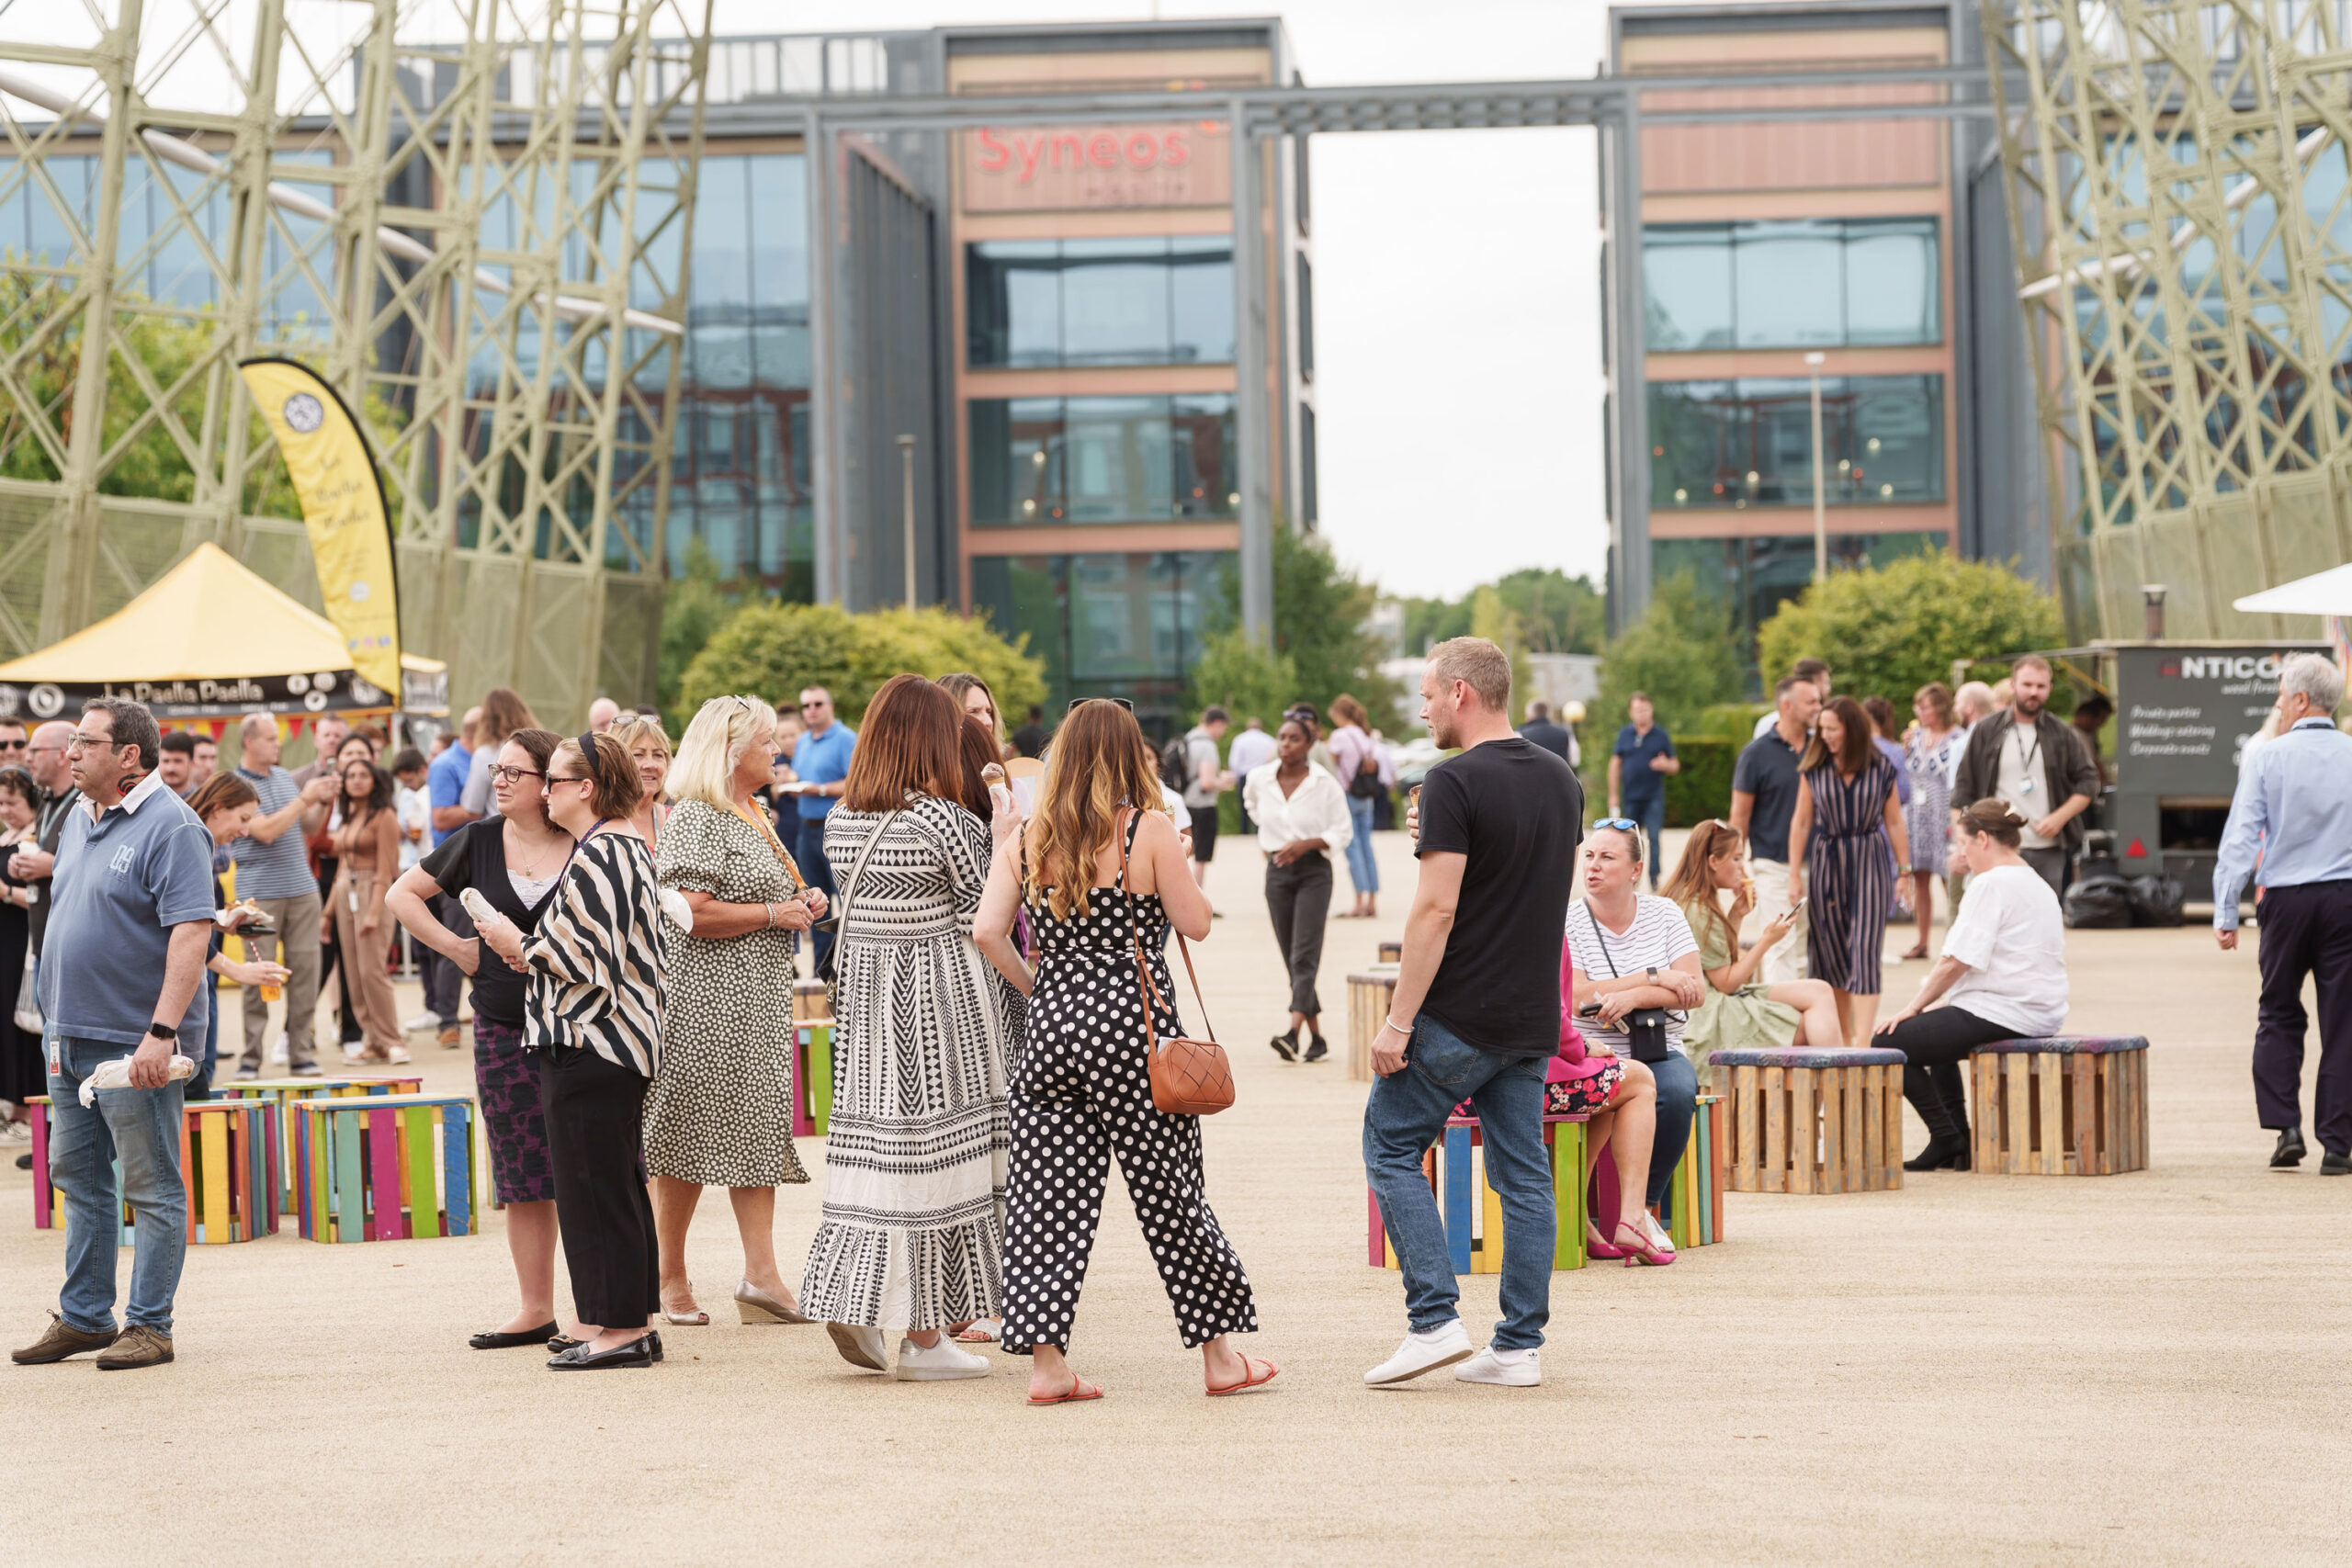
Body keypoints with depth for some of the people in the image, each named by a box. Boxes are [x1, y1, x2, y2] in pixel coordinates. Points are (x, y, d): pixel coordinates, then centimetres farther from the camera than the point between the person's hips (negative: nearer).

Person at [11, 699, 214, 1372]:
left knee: (151, 1186, 0)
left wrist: (162, 1032, -27)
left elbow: (191, 932, -21)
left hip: (135, 1041, -9)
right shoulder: (79, 819, 14)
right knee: (78, 1178, 14)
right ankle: (82, 1317, 22)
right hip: (71, 1037, 9)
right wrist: (57, 1021, 17)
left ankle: (149, 1325, 6)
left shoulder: (170, 826, -14)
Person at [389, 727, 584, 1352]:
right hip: (502, 1029, 4)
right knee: (522, 1174, 8)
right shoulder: (479, 842, 4)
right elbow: (402, 894, 14)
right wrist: (456, 948, 4)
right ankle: (535, 1310, 16)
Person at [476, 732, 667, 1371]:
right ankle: (633, 1324, 19)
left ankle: (619, 1328, -3)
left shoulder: (596, 856, -17)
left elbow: (590, 958, -22)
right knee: (620, 1186, 14)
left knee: (592, 1187, -5)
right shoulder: (631, 847, 15)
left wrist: (523, 947, -8)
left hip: (588, 1044, -11)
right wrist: (537, 950, 19)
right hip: (622, 1041, 11)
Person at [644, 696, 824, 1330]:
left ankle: (761, 1274, 2)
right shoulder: (695, 819, -12)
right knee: (692, 1135, -3)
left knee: (757, 1129, 4)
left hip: (760, 998, 10)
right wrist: (774, 913, -15)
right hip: (710, 998, -10)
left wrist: (802, 903, 11)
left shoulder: (755, 815, 17)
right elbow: (692, 912, -22)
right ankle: (670, 1279, 6)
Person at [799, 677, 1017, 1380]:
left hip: (866, 995, 6)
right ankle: (924, 1334, 3)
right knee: (937, 1150, 0)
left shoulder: (840, 820, 5)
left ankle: (854, 1298, 11)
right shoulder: (943, 819, -14)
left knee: (874, 1145, 14)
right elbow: (985, 917, -12)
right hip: (943, 1001, -6)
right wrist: (999, 843, 3)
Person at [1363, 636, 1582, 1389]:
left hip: (1456, 1017, -7)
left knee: (1392, 1148, 6)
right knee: (1523, 1172, 9)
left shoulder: (1455, 782, -14)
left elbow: (1437, 908, -19)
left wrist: (1398, 1021, -16)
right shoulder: (1562, 780, 10)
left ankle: (1435, 1320, -2)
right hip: (1533, 1017, 7)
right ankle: (1519, 1346, 8)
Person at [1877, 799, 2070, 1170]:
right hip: (2041, 1014, 11)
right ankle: (1957, 1147, 24)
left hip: (2001, 1014, -11)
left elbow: (1957, 961, -18)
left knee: (1888, 1043, -1)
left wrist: (1914, 1007, -7)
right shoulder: (2039, 885, 17)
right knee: (1935, 1032, 33)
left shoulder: (1991, 883, -13)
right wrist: (1935, 1000, 17)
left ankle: (1948, 1140, 0)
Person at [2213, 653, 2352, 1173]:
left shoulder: (2267, 759, -4)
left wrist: (2226, 912, -5)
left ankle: (2285, 1126, 2)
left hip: (2286, 897, -1)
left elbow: (2240, 837, -8)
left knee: (2279, 1014, 13)